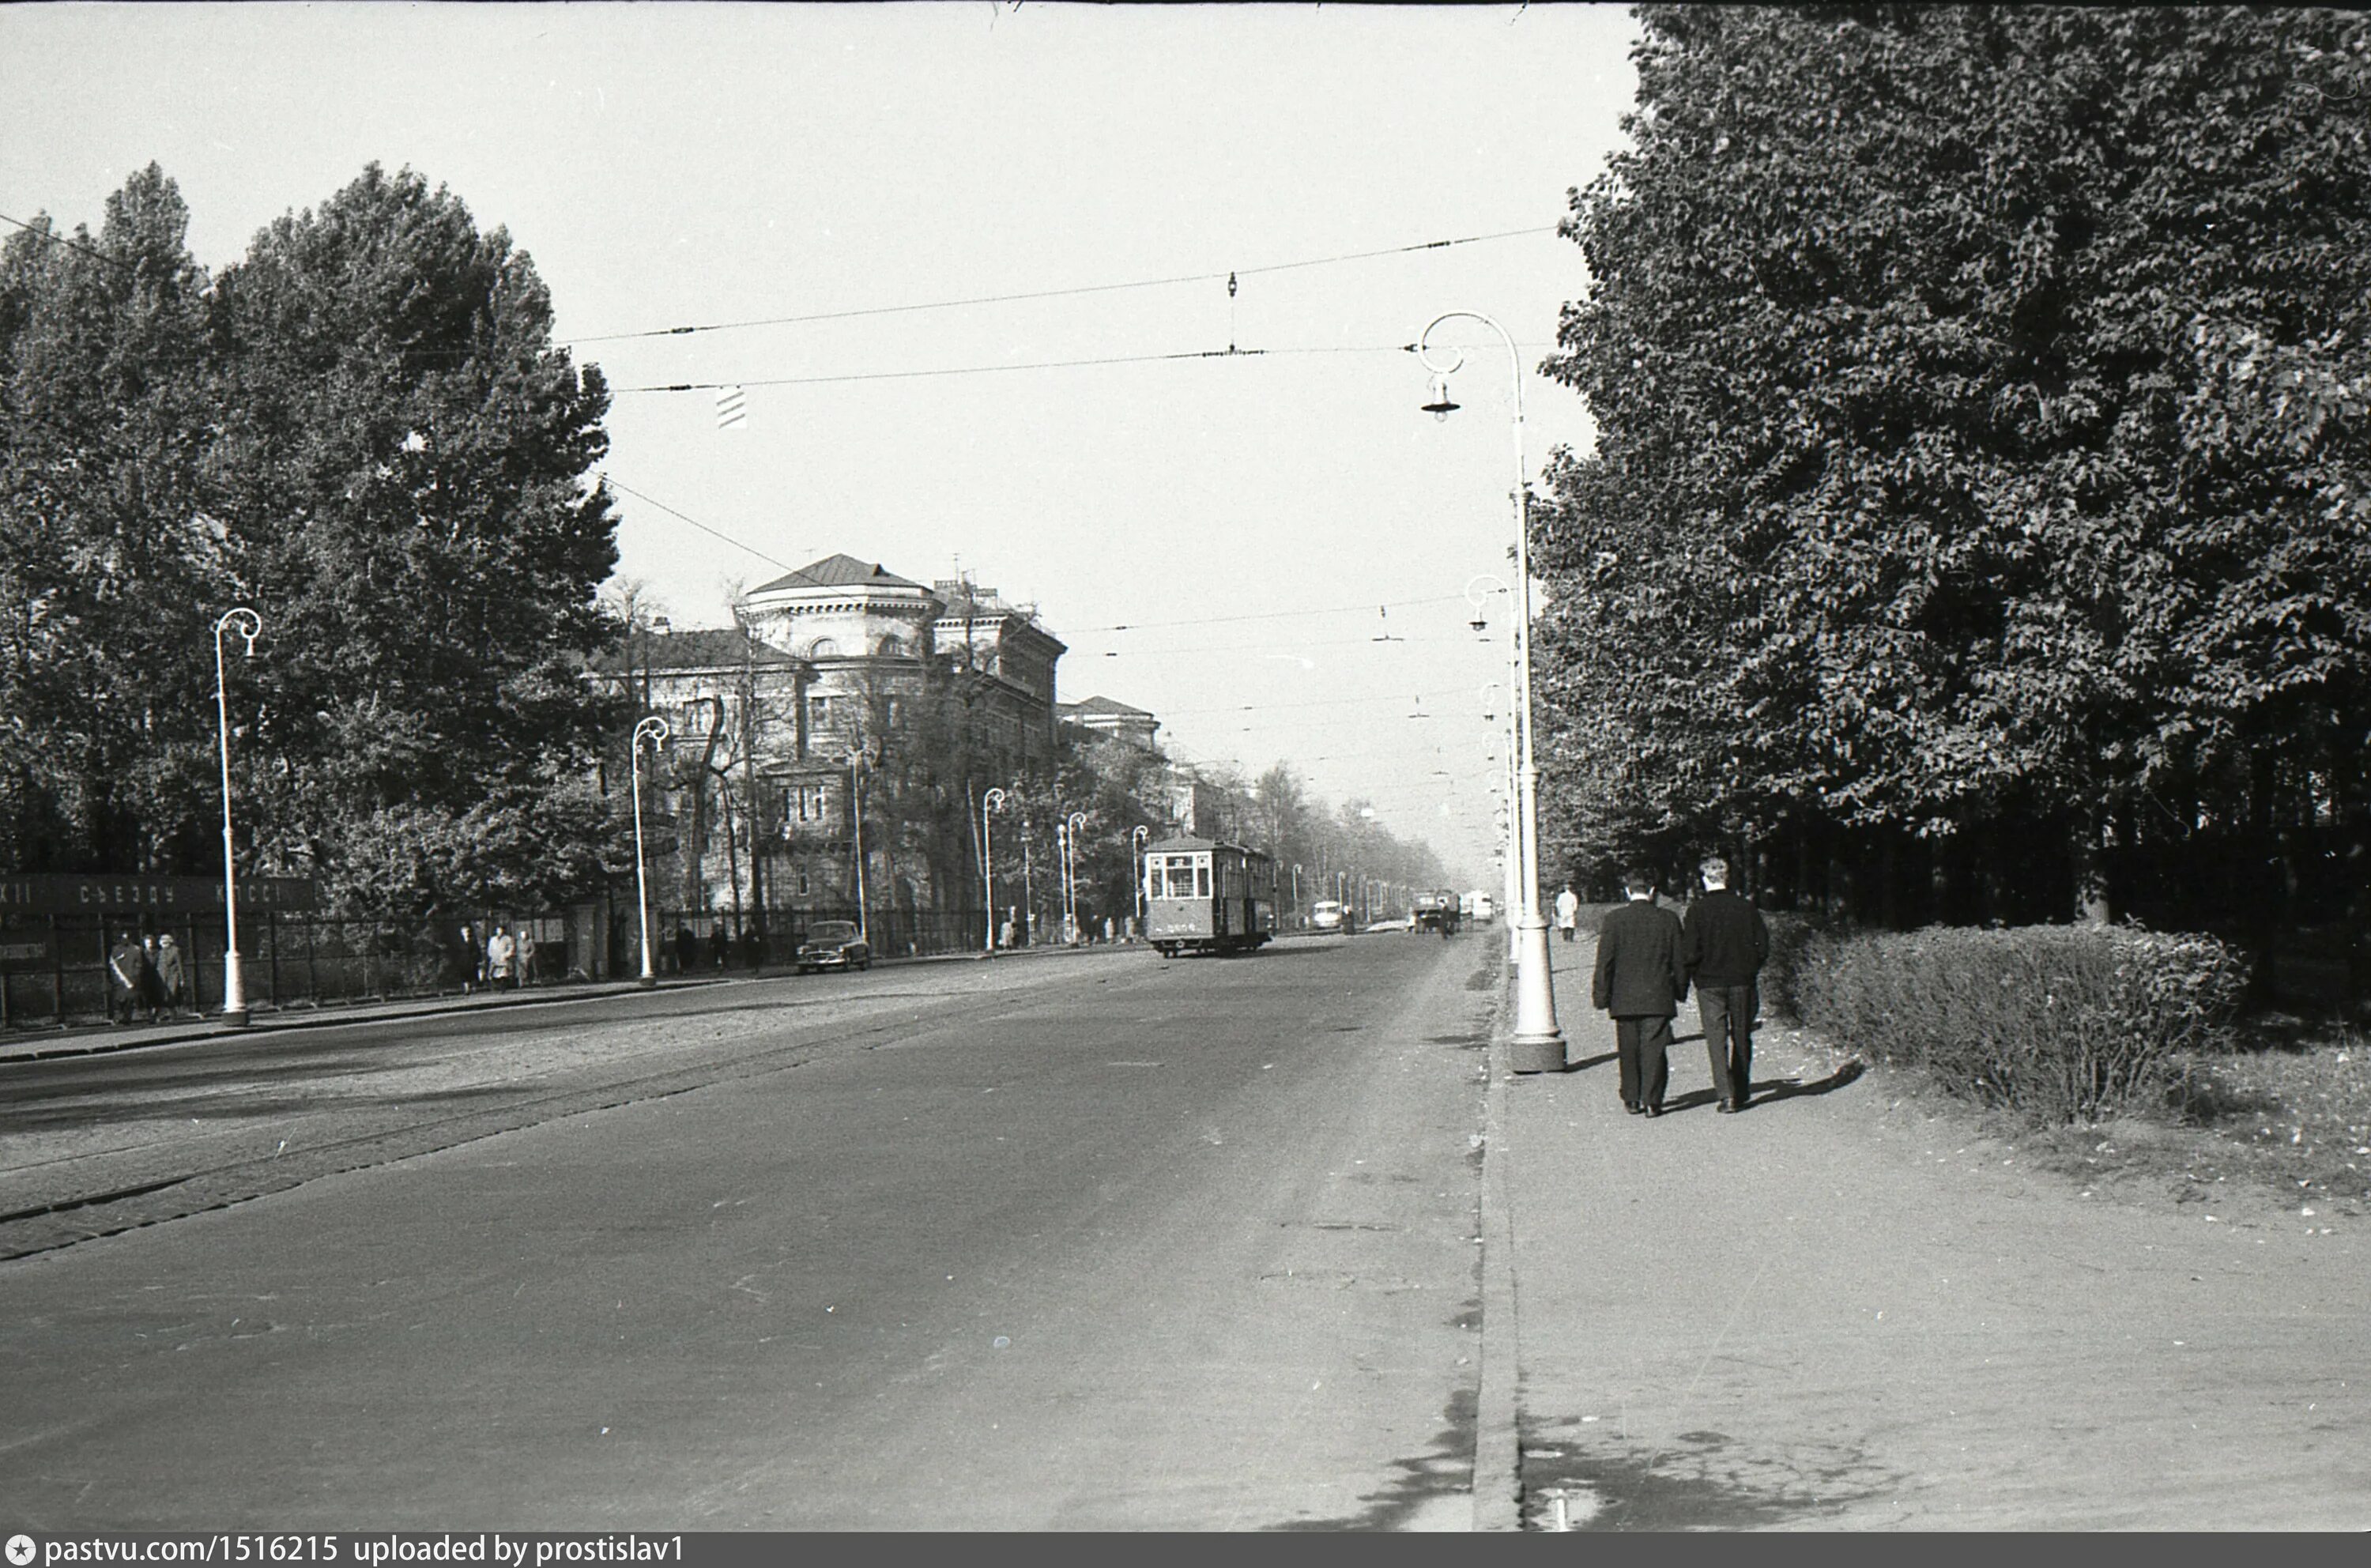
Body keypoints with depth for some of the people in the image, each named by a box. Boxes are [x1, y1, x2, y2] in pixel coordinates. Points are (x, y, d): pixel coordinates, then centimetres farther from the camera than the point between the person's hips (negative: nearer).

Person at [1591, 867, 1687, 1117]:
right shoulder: (1668, 919, -2)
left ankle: (1632, 1099, 17)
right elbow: (1680, 960, 4)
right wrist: (1680, 990, 16)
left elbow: (1605, 961, -5)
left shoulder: (1614, 920, -6)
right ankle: (1651, 1101, -3)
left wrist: (1602, 994, 2)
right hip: (1658, 997, 0)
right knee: (1654, 1049, 2)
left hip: (1624, 999, 0)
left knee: (1629, 1052, 12)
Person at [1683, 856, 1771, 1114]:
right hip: (1742, 981, 2)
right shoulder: (1746, 906, -2)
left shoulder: (1697, 910, -8)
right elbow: (1762, 946, 1)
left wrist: (1689, 976, 6)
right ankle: (1741, 1093, 22)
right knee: (1741, 1038, 14)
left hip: (1709, 983, -2)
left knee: (1716, 1038, -1)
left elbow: (1690, 952, -11)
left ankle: (1726, 1093, -13)